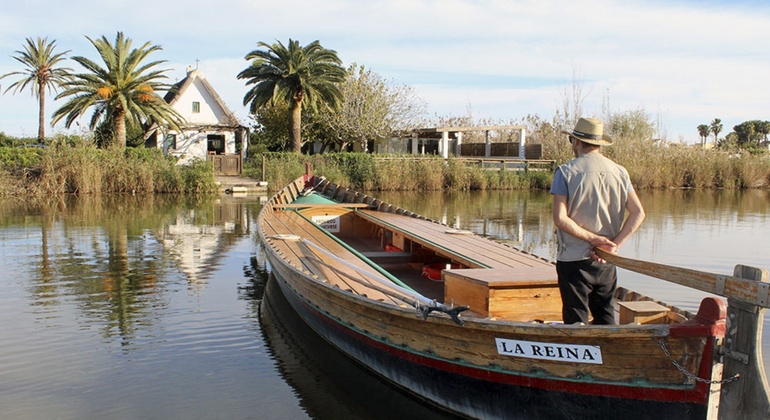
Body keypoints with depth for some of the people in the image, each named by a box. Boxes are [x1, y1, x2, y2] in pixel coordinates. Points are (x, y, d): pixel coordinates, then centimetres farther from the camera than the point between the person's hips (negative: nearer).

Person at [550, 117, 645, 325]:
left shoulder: (566, 172, -9)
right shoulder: (619, 172, 4)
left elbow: (560, 218, -18)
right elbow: (638, 213, -3)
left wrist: (592, 238, -11)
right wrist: (615, 244, -6)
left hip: (573, 259, -4)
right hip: (606, 261, 4)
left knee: (576, 321, 4)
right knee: (605, 317, 16)